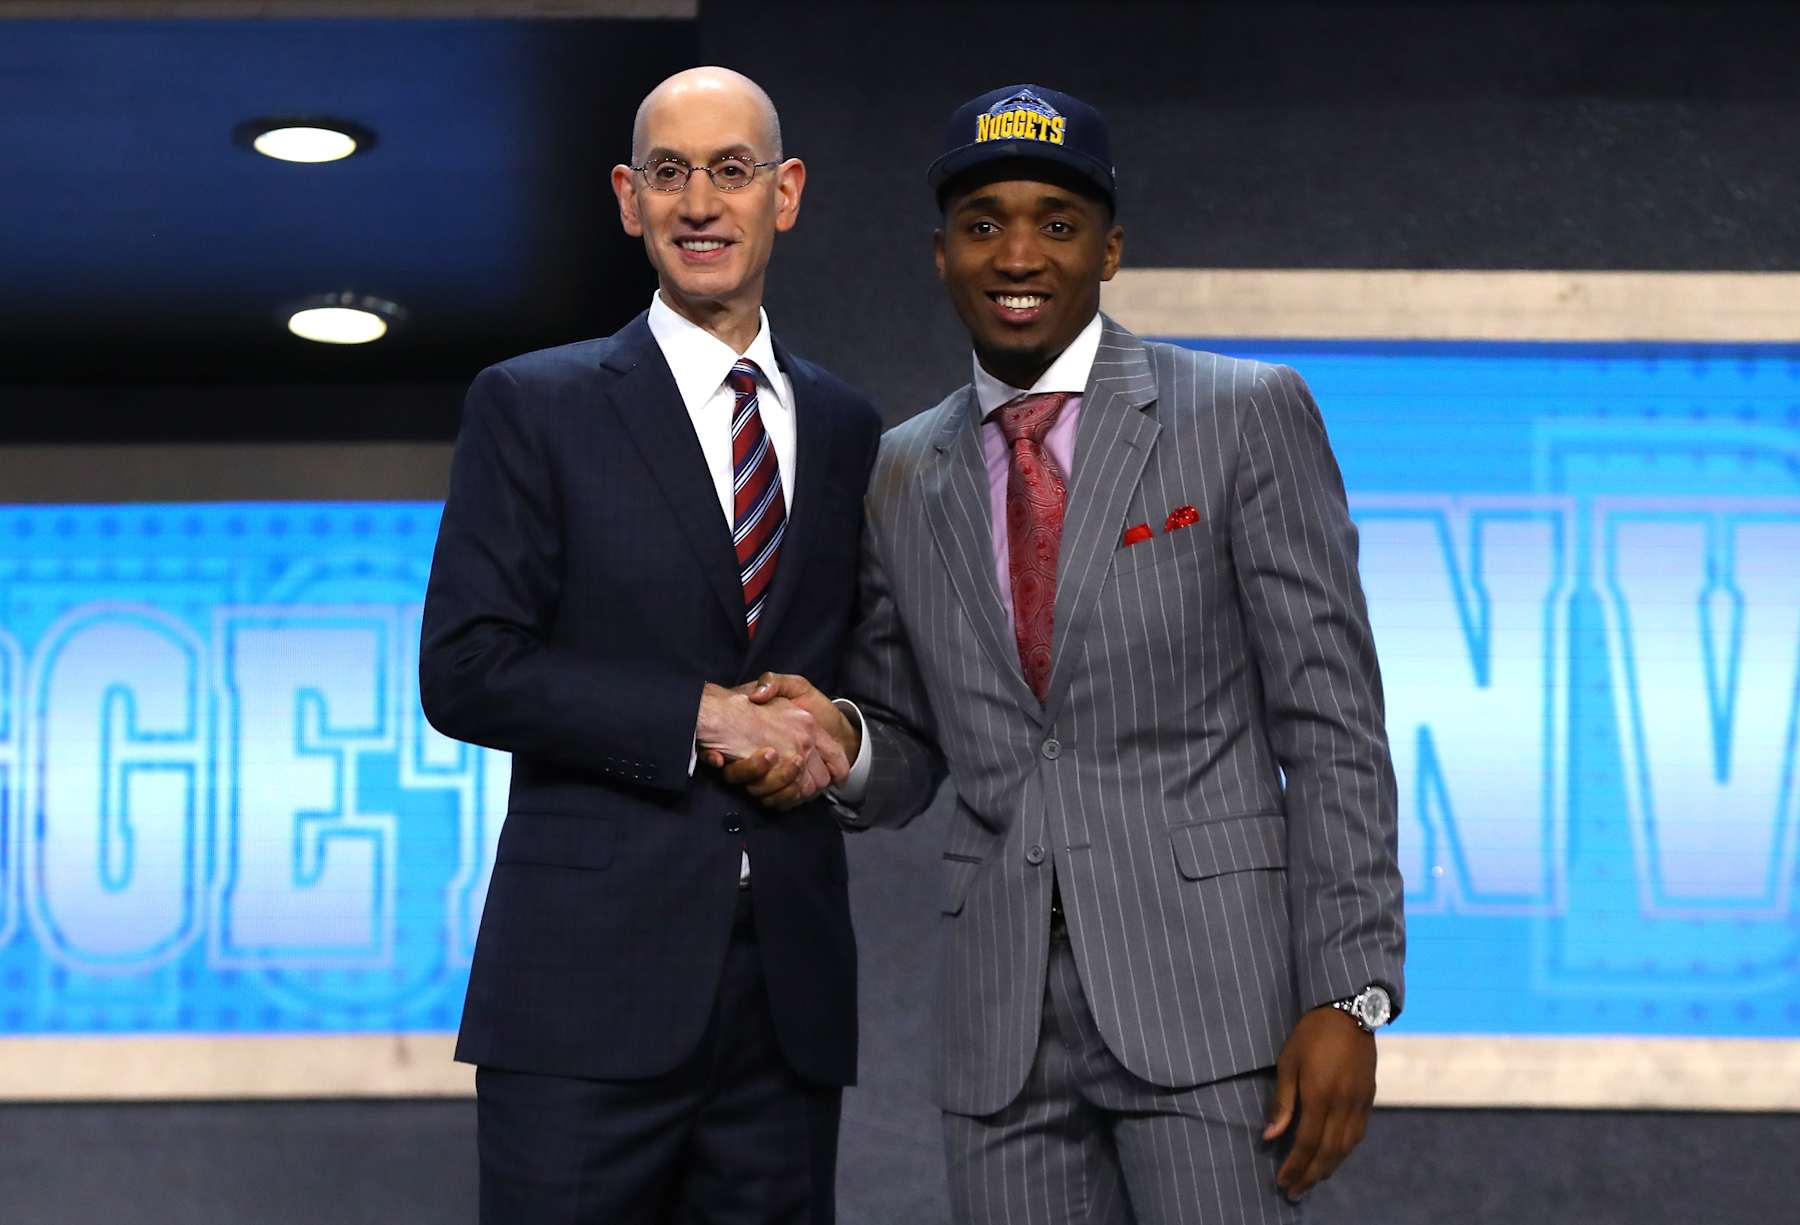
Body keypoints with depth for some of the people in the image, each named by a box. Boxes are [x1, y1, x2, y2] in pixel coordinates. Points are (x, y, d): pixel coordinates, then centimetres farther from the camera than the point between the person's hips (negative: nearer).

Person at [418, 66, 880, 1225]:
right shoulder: (534, 407, 3)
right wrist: (702, 718, -12)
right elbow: (465, 671, -5)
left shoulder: (846, 429, 15)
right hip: (591, 982, -4)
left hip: (789, 987, 4)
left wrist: (836, 737, 0)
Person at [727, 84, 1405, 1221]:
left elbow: (1331, 722, -4)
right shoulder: (906, 474, 12)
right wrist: (840, 737, -5)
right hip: (1005, 1015, 4)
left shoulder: (1245, 415, -1)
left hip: (1203, 983, -4)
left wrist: (1348, 996, -11)